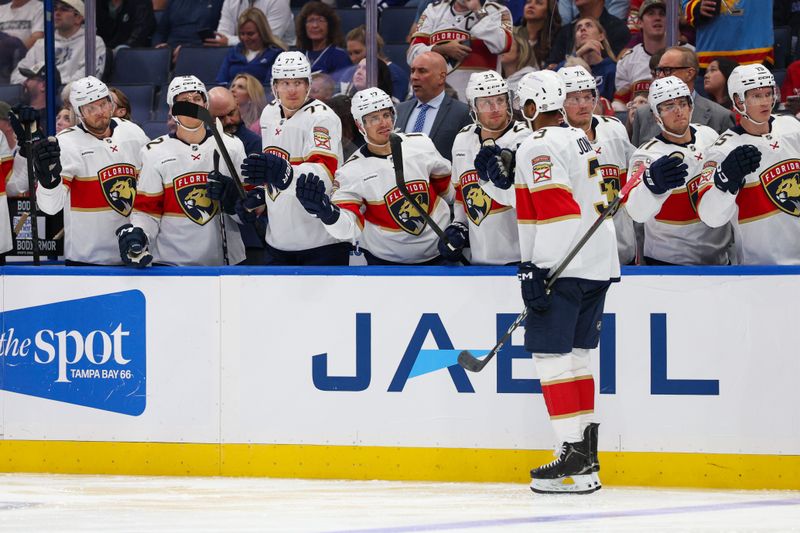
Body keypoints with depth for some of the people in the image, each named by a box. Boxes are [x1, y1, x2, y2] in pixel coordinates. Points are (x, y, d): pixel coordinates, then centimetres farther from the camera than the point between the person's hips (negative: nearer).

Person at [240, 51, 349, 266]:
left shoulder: (322, 117, -15)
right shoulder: (269, 114, 9)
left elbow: (325, 174, -31)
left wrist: (285, 173, -47)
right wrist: (261, 192, 11)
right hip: (279, 238, 8)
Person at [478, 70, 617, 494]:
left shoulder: (538, 146, -10)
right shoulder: (581, 140, 18)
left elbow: (552, 207, -19)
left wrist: (534, 269, -19)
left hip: (562, 266, -9)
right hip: (598, 265, 9)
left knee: (551, 354, -7)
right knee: (575, 355, 14)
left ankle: (574, 457, -12)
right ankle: (586, 454, 15)